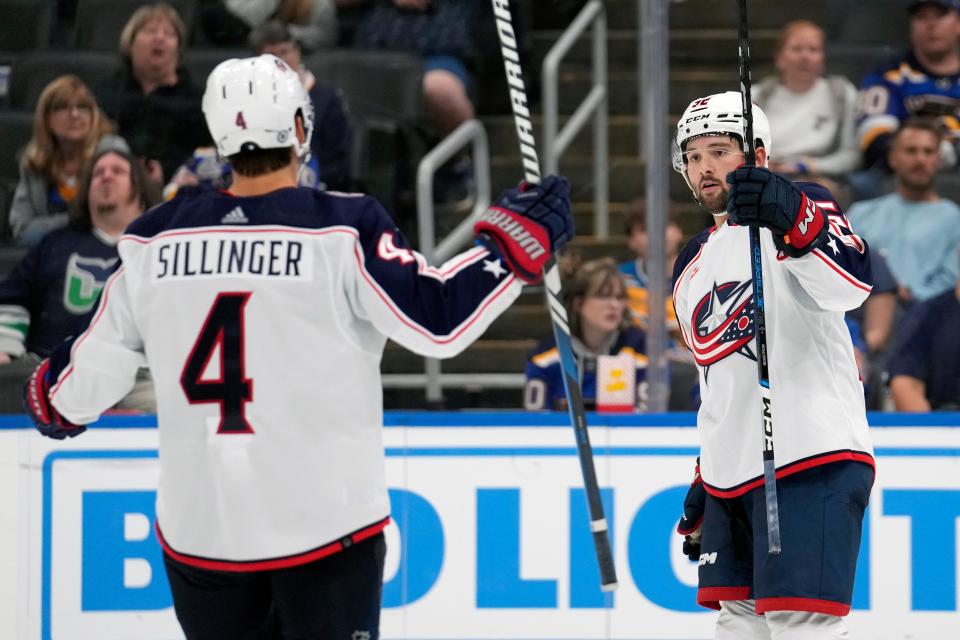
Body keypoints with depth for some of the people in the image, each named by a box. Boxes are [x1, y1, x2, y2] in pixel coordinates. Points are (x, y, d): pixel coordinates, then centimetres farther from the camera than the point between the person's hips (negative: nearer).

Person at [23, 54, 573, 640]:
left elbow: (94, 373, 8)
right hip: (324, 521, -3)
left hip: (197, 531, 3)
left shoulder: (153, 241, 0)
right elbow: (438, 320, -16)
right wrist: (515, 241, -5)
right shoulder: (344, 231, -11)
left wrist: (54, 400, 30)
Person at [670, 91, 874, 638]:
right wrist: (705, 487, 25)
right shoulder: (692, 269, 21)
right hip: (732, 476, 9)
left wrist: (793, 220, -45)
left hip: (812, 459, -8)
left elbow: (850, 284, -27)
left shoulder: (803, 213, -4)